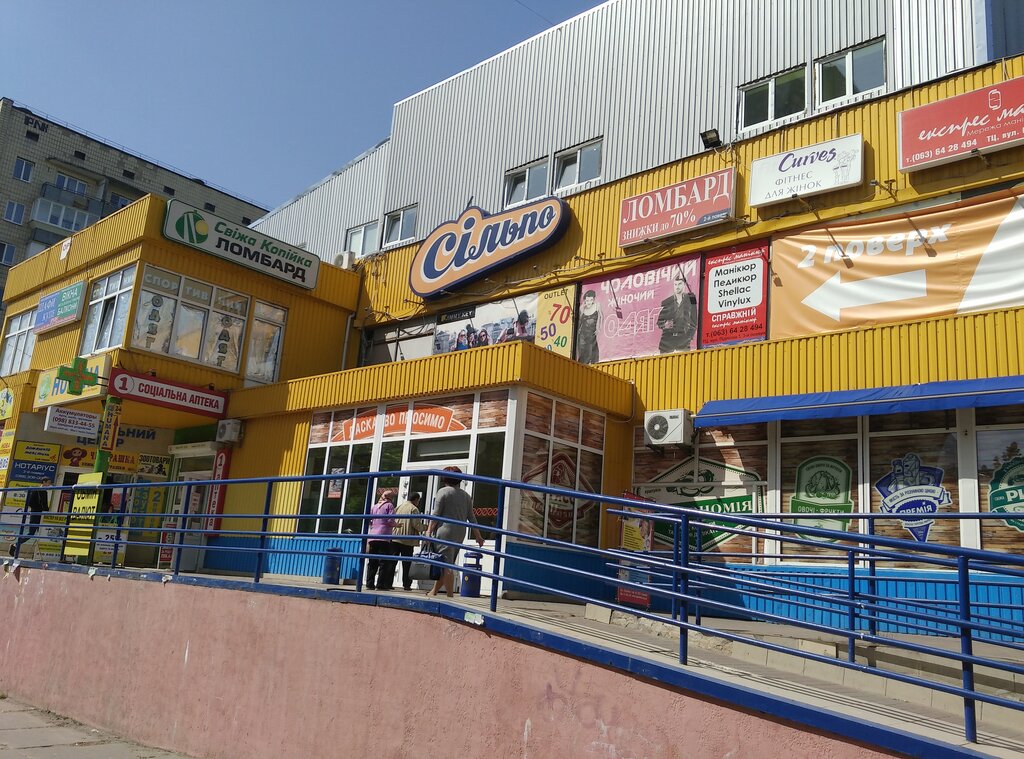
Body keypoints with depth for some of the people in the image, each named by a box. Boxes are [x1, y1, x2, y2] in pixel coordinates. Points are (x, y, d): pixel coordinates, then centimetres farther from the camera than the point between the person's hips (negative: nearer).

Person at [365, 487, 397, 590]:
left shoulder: (374, 506, 18)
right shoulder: (389, 505, 2)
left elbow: (369, 521, 15)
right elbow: (390, 521, -7)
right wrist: (396, 525, 10)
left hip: (372, 537, 5)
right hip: (384, 537, -5)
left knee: (372, 562, 8)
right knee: (383, 562, -4)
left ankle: (370, 584, 5)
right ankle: (380, 585, -8)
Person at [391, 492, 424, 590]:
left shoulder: (399, 506, 12)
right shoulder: (414, 509, -6)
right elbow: (417, 525, -10)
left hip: (395, 537, 5)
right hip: (407, 539, -5)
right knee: (406, 563, 3)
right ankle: (406, 584, 3)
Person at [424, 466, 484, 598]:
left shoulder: (443, 492, -3)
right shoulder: (466, 496, 13)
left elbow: (435, 514, -8)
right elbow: (471, 517, 13)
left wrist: (429, 531, -6)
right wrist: (478, 536, 17)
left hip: (445, 531, -6)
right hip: (460, 533, 6)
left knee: (446, 565, -6)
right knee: (448, 565, 12)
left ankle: (450, 595, -9)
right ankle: (434, 591, 20)